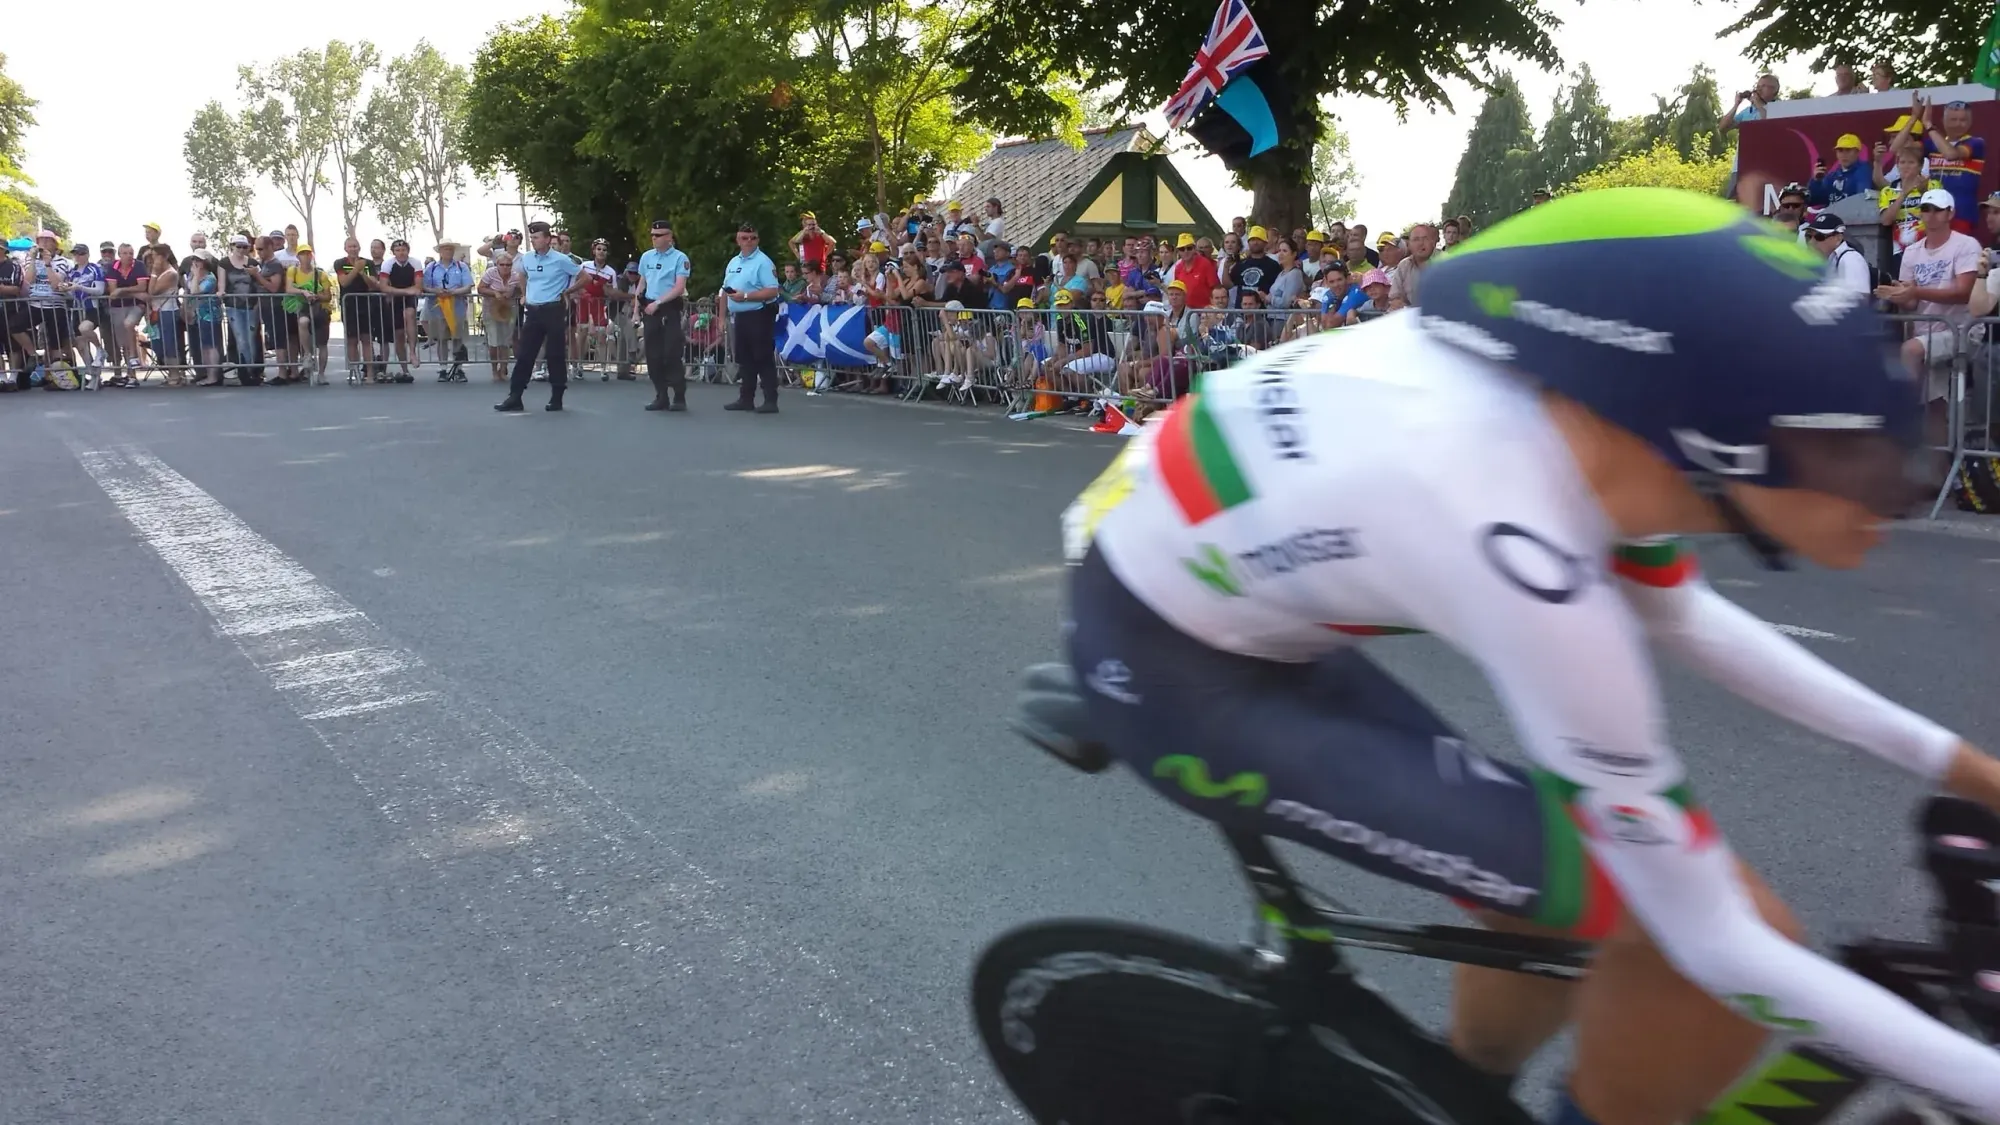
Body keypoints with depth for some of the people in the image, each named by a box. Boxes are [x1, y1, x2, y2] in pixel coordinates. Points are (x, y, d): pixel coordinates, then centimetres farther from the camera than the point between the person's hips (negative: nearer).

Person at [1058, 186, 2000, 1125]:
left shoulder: (1582, 405, -10)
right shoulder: (1515, 547, -33)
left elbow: (1688, 618, 12)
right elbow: (1717, 944, -21)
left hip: (1247, 614, 8)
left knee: (1560, 899, 18)